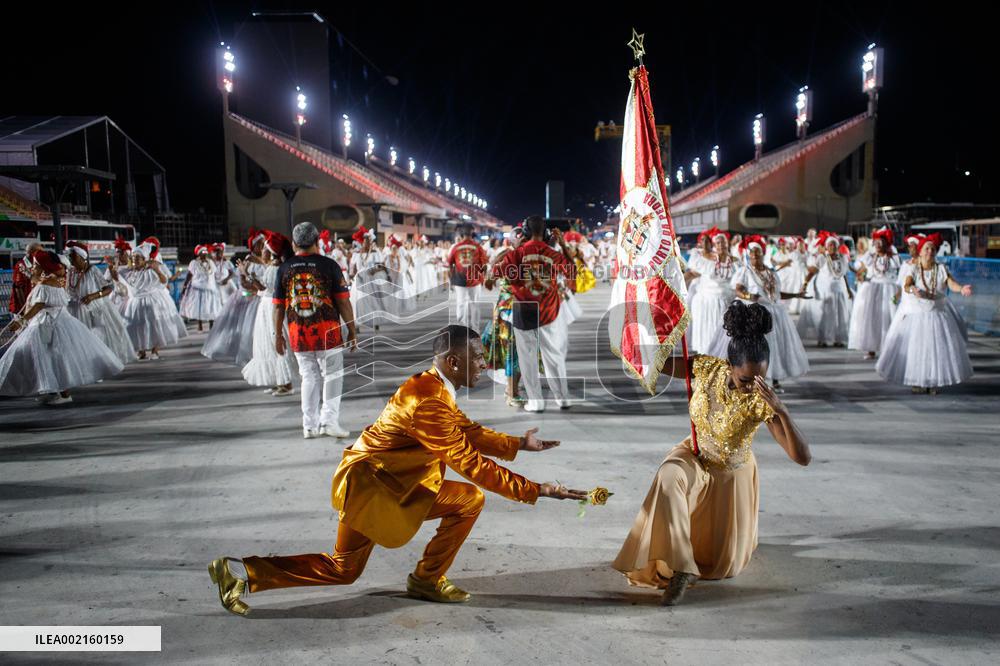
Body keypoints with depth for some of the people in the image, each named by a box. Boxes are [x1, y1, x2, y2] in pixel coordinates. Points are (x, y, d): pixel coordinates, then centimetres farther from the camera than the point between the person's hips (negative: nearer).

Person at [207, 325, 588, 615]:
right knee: (343, 569, 5)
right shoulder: (428, 401, -30)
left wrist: (519, 444, 2)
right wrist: (535, 491, -26)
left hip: (399, 483, 10)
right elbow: (468, 462, -29)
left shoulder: (435, 388, 2)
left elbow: (468, 433, 9)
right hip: (369, 485, -10)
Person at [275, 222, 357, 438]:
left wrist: (278, 335, 15)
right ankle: (329, 421, 1)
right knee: (332, 375, 7)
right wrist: (352, 331, 1)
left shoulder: (284, 269, 4)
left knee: (309, 377, 12)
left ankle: (310, 426, 14)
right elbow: (343, 301, -6)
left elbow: (278, 306, 6)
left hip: (297, 333, 3)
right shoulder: (329, 265, -5)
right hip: (327, 331, -3)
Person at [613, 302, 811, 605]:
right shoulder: (708, 368, -24)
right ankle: (680, 568, -29)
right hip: (696, 458, 1)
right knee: (668, 477, -39)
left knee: (723, 564, 10)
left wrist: (781, 410, -50)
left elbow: (803, 457, -36)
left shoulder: (762, 401, -31)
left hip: (732, 475, -1)